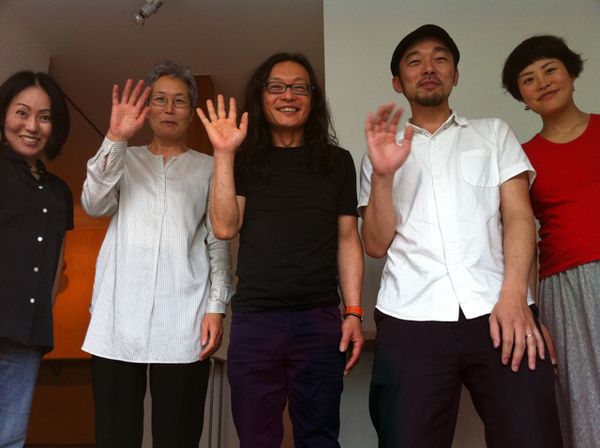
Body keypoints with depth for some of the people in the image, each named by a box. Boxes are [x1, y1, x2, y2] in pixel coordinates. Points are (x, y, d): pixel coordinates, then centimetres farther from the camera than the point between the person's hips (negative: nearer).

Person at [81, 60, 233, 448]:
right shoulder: (126, 159, 18)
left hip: (184, 324, -1)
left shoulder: (207, 168, 12)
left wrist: (217, 306, -4)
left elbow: (218, 242, 7)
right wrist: (115, 138, -9)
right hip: (119, 319, 2)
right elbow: (94, 205, 0)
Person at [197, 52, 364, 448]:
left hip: (320, 320, 0)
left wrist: (354, 312, 0)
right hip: (253, 321, 1)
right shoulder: (244, 161, 11)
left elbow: (348, 239, 8)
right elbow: (225, 227, -1)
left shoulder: (337, 161, 11)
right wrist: (224, 153, -5)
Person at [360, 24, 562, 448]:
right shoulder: (384, 152, 17)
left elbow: (518, 214, 6)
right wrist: (383, 175, -9)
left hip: (497, 314, 1)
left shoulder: (493, 133, 19)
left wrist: (513, 295, -10)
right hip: (410, 318, 0)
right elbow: (376, 244, 6)